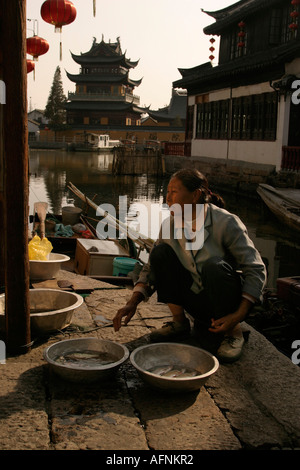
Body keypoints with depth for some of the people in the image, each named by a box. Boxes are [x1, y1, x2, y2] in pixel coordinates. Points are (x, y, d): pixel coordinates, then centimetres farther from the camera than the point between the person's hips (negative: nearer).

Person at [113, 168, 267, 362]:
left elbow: (256, 269, -21)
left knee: (214, 266, -35)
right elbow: (151, 268, 1)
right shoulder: (169, 225, -7)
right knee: (161, 252, -14)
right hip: (196, 301, 4)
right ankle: (180, 322, 1)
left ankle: (234, 332, -10)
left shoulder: (226, 223, -22)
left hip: (229, 301, -4)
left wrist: (238, 316, -30)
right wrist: (133, 303, -13)